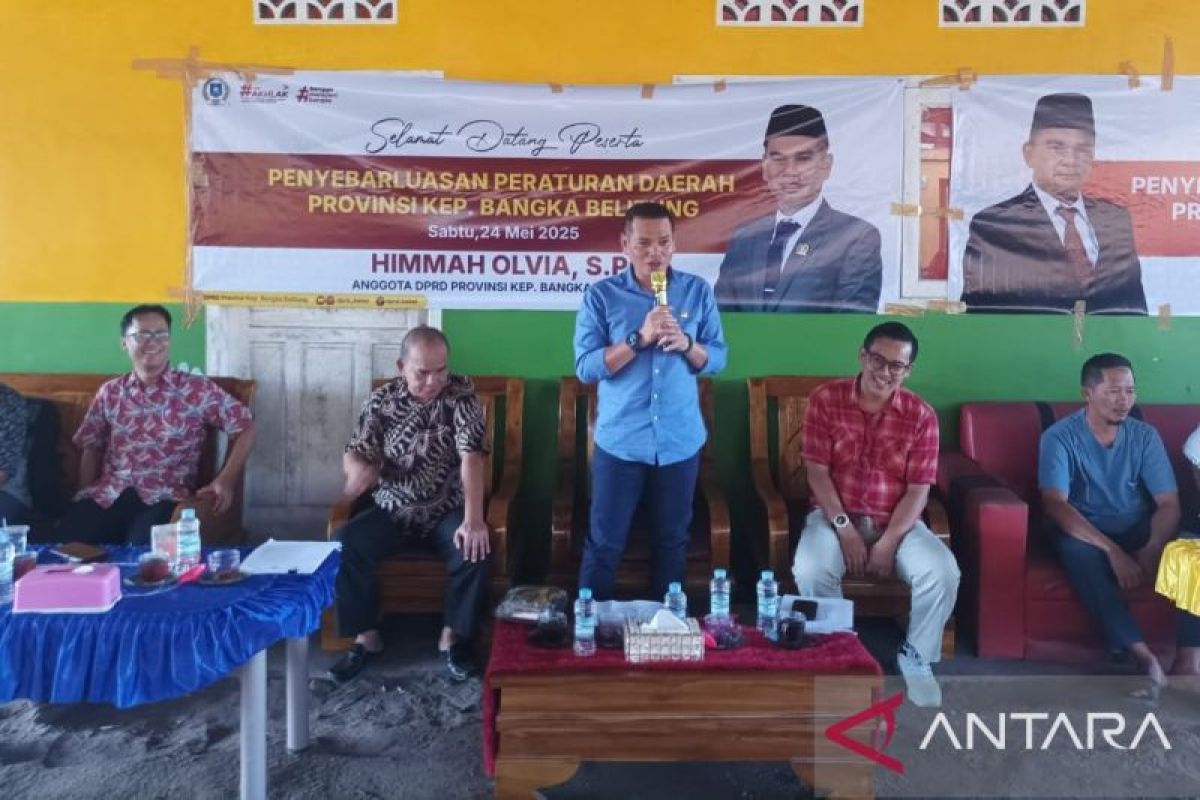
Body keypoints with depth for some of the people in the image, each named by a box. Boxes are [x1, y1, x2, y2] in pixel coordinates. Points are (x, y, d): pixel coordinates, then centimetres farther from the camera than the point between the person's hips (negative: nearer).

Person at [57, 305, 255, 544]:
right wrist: (85, 502, 8)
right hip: (108, 494, 3)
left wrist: (225, 480, -9)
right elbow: (91, 448, 19)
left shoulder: (196, 389, 2)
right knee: (66, 541, -23)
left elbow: (244, 426, 1)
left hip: (164, 497, -3)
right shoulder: (109, 393, 14)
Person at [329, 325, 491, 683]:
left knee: (474, 549, -29)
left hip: (448, 509, -2)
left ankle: (453, 636, -6)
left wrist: (473, 519, -32)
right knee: (345, 545, -21)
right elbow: (355, 453, -1)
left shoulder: (461, 394, -10)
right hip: (392, 510, 2)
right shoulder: (381, 401, -3)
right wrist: (357, 468, -29)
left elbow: (471, 455, -20)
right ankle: (367, 636, -3)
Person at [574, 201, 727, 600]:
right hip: (619, 442, -2)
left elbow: (718, 358, 4)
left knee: (673, 541, 16)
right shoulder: (601, 295, -4)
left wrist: (687, 344, -17)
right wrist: (639, 338, -21)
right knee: (604, 543, 7)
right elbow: (585, 367, -11)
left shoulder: (698, 291, 3)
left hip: (681, 442, 2)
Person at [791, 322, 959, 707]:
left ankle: (915, 656, 2)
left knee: (943, 573, -26)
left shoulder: (921, 415, -3)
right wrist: (844, 528, -18)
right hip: (836, 515, -1)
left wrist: (888, 542, -18)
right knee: (810, 571, -31)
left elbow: (918, 490, -6)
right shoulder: (825, 400, -6)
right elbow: (816, 472, -8)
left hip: (897, 521, 1)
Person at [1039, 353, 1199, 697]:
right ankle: (1145, 657, -39)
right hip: (1083, 532, -4)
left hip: (1137, 532, 4)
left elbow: (1169, 504, -5)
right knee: (1076, 550, -38)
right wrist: (1113, 551, -33)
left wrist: (1152, 549, -26)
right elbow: (1054, 504, -23)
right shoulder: (1060, 436, -13)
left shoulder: (1145, 436, 0)